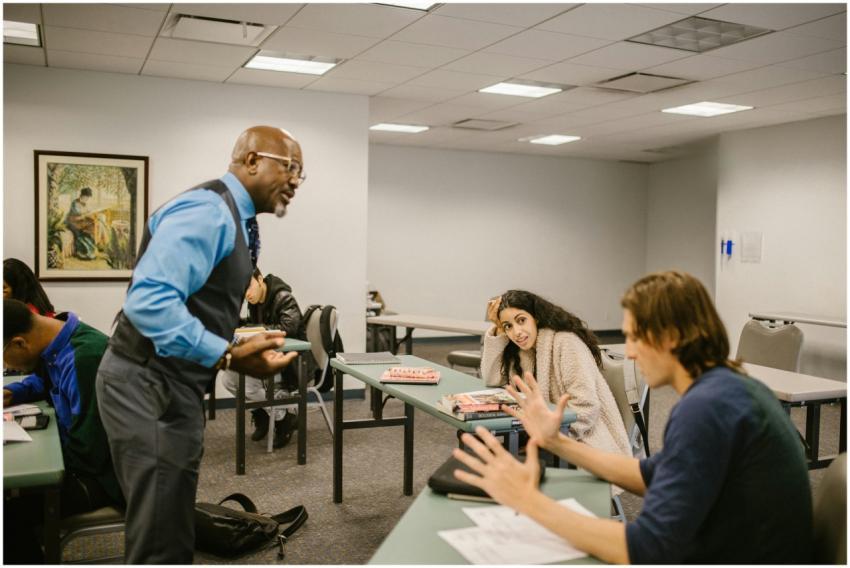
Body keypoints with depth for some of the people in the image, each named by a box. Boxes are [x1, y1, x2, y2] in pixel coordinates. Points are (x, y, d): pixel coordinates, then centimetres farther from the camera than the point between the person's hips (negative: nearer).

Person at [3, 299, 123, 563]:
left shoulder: (86, 360, -31)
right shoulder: (59, 342, 0)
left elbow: (87, 455, -27)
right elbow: (44, 379, 27)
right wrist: (12, 392, 7)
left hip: (100, 474, -10)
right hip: (83, 456, 10)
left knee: (8, 515, -22)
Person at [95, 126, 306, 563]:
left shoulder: (232, 217, 13)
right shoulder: (208, 211, -18)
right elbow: (149, 300, -31)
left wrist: (237, 348, 8)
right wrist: (228, 356, -30)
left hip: (167, 383, 10)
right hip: (150, 386, -10)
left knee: (166, 528, 21)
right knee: (161, 543, -1)